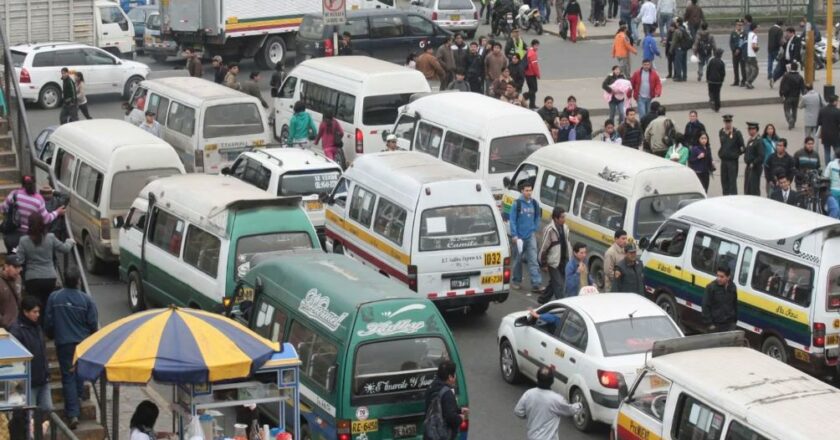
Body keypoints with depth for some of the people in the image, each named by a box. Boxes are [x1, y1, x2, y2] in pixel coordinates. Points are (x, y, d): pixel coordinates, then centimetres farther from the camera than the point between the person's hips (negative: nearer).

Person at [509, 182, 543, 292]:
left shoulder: (535, 204, 5)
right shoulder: (517, 204, -7)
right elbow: (512, 220, -8)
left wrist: (535, 229, 7)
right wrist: (514, 235, -12)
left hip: (531, 236, 2)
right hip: (519, 236, -2)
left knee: (533, 260, -7)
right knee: (518, 260, 11)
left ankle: (536, 283, -13)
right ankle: (517, 281, 26)